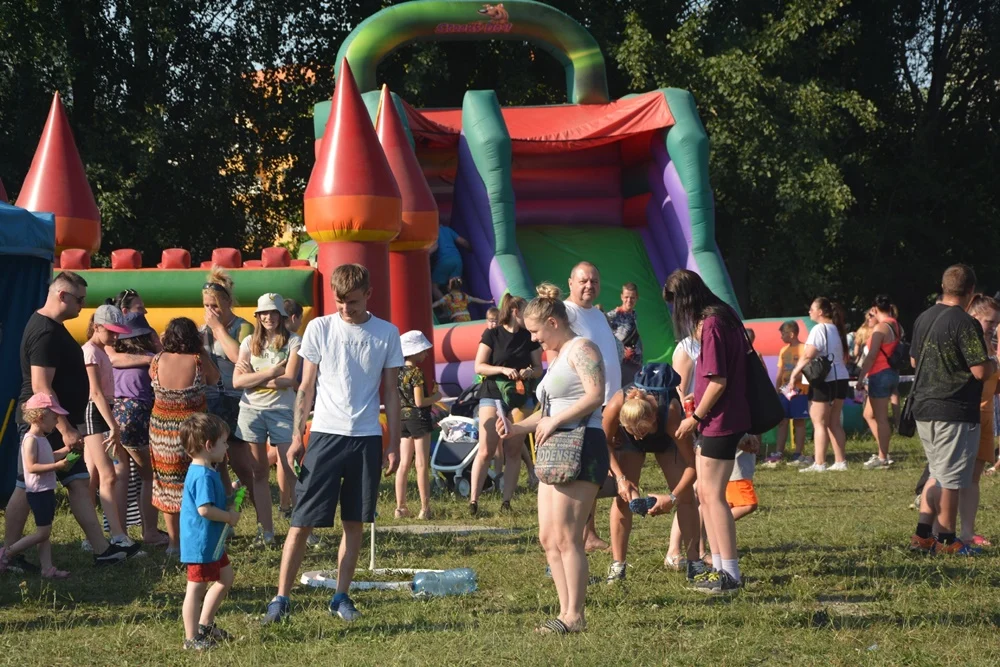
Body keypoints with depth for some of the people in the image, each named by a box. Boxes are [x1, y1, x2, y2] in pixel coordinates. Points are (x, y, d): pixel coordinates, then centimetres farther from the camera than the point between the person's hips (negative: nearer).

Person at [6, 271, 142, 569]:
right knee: (27, 488, -1)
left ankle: (101, 549, 10)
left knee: (79, 483, 9)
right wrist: (65, 429, -27)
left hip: (58, 424, 10)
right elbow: (41, 387, -26)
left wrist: (69, 426, 22)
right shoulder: (45, 333, -20)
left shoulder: (51, 326, 12)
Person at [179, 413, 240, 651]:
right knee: (196, 588, -1)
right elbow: (204, 509, -30)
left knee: (225, 577, 22)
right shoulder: (203, 476, -24)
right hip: (200, 544, -11)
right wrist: (229, 517, -18)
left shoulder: (204, 471, 10)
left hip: (212, 542, 11)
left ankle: (204, 625, 30)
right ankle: (191, 638, 7)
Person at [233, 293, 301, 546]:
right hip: (252, 410, 2)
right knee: (259, 472, 3)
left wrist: (253, 378, -9)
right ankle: (265, 530, 7)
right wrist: (270, 373, -11)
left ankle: (285, 505, 17)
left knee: (288, 466, -12)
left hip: (282, 410, -2)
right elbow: (237, 381, -1)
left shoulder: (293, 342, 1)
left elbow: (289, 379, -11)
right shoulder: (250, 343, 9)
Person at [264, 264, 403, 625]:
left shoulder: (387, 334, 3)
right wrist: (296, 436, 1)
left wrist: (393, 445, 5)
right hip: (325, 433, -1)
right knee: (302, 521, -4)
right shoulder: (319, 329, 1)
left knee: (355, 522, 6)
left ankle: (341, 597, 16)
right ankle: (281, 598, -1)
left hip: (367, 438, 2)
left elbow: (391, 394, 8)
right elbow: (307, 387, 5)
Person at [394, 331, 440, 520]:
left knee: (404, 464, 9)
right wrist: (436, 397, -1)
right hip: (418, 418, -7)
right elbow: (420, 402, -19)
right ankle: (425, 508, -2)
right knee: (422, 465, -3)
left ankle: (401, 507, 9)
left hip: (402, 417, 7)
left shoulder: (399, 372, 7)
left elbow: (396, 399, 11)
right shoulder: (416, 372, -14)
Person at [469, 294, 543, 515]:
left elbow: (538, 368, 13)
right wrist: (503, 369, -18)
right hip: (493, 394, -3)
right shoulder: (492, 335, -1)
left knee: (513, 451, 1)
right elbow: (479, 366, -5)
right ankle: (473, 500, -7)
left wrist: (530, 372, -10)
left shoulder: (530, 338, 10)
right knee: (486, 451, -8)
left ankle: (507, 502, 4)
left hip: (520, 396, 3)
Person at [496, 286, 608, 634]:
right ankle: (566, 612, 9)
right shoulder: (556, 357, 24)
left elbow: (595, 395, -20)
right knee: (548, 538, 6)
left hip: (583, 447, -10)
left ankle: (575, 615, -8)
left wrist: (554, 421, -19)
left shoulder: (581, 348, -6)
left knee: (566, 537, -11)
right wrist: (519, 428, 14)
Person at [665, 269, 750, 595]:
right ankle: (718, 565, 17)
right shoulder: (724, 318, 12)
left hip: (720, 421, -10)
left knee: (713, 495, -6)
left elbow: (718, 381, -20)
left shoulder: (711, 325, -17)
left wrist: (696, 417, -11)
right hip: (716, 421, 10)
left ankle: (730, 573, -4)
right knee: (704, 492, 13)